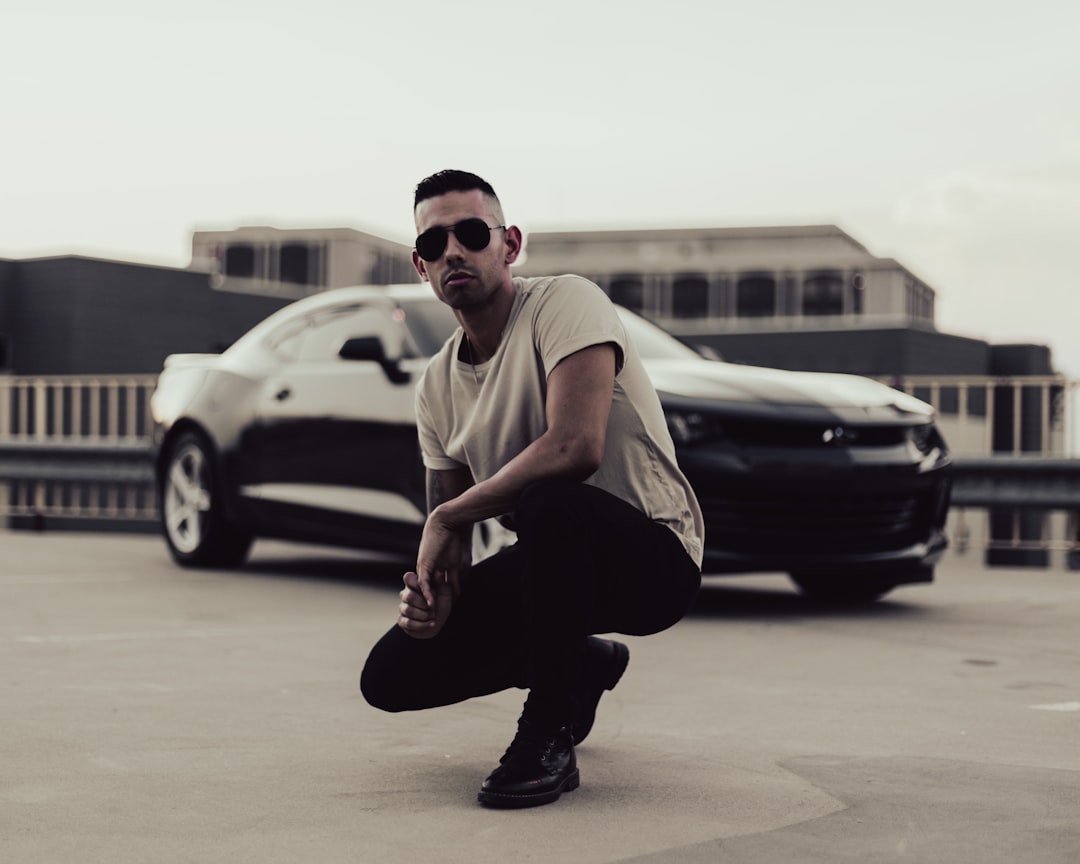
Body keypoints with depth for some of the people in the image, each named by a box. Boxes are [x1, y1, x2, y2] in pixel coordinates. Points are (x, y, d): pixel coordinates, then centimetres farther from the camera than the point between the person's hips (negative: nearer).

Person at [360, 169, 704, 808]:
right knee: (391, 676, -3)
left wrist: (448, 517, -20)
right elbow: (447, 527, 9)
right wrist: (438, 589, -17)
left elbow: (575, 448, -33)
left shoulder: (565, 303, -16)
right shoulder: (437, 385, 5)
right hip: (555, 561, 7)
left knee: (550, 503, -40)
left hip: (654, 560, -7)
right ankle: (582, 666, 21)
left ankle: (550, 736, -20)